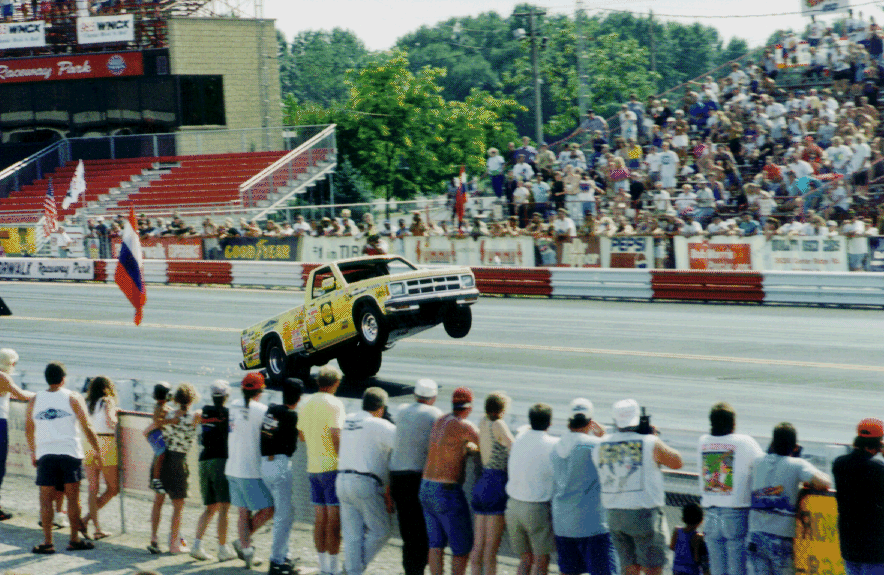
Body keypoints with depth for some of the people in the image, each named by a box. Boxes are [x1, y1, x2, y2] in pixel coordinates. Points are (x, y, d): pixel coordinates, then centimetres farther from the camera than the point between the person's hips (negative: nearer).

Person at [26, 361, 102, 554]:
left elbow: (28, 430, 14)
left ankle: (47, 542, 1)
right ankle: (75, 540, 9)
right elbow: (87, 427, -3)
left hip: (45, 454, 1)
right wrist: (98, 450, 6)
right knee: (73, 497, 5)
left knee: (46, 498, 3)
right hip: (70, 452, -1)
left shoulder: (34, 401, 6)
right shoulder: (73, 398, -1)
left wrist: (33, 452, 27)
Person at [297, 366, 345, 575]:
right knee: (334, 519, -4)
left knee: (319, 518, 11)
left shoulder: (307, 405, 12)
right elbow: (336, 435, -20)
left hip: (313, 468, 7)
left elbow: (301, 435, 22)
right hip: (331, 466, -7)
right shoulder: (334, 404, -12)